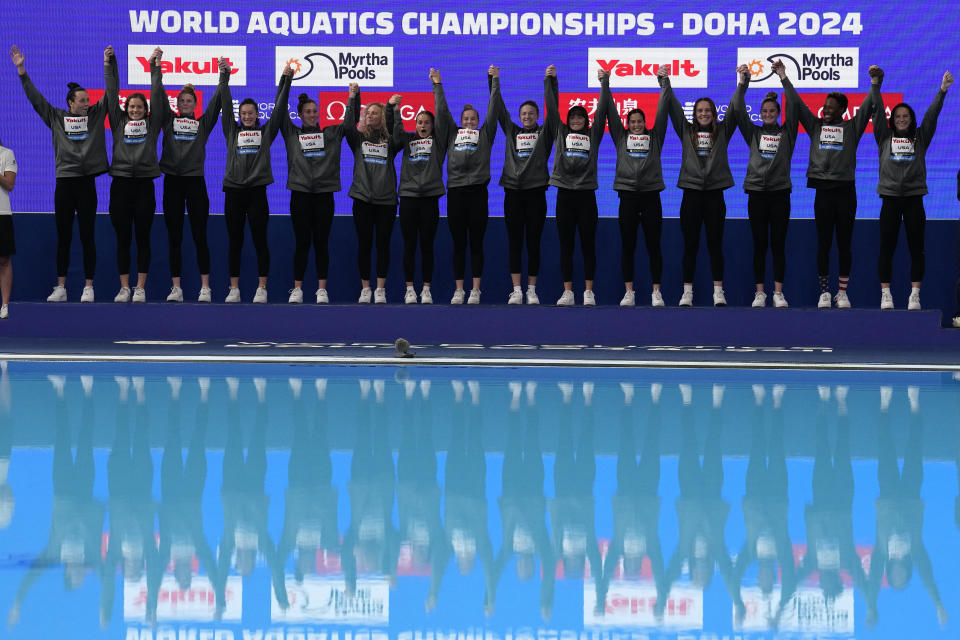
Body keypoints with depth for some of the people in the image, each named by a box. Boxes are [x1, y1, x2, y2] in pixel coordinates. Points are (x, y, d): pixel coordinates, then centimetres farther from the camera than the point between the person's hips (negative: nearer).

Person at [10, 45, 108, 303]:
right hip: (64, 183, 1)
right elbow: (34, 97, 7)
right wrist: (21, 70, 2)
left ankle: (88, 288, 3)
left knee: (87, 237, 0)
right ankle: (60, 288, 6)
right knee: (63, 237, 4)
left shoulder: (95, 115, 7)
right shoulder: (56, 118, 8)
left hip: (87, 182, -1)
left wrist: (108, 67, -10)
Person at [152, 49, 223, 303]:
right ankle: (176, 288, 4)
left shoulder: (203, 123, 10)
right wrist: (156, 68, -1)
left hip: (195, 182, -1)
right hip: (172, 182, 1)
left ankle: (205, 287, 1)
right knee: (174, 238, 2)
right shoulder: (169, 120, 11)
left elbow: (216, 101, 3)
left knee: (199, 236, -1)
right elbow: (159, 97, 5)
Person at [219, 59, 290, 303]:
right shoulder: (232, 131, 12)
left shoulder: (266, 131, 10)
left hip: (257, 191, -1)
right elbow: (226, 104, 8)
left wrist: (286, 79, 4)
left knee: (260, 241, 0)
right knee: (235, 242, 3)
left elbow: (279, 107, 8)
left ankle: (262, 289, 2)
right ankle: (234, 289, 6)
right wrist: (224, 76, 3)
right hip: (234, 191, 1)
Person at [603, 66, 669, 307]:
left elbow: (662, 111, 9)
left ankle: (656, 292, 2)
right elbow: (611, 111, 11)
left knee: (654, 246, 0)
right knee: (627, 246, 1)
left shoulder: (654, 137, 11)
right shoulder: (621, 137, 12)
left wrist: (664, 83, 7)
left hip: (651, 196, -1)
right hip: (628, 195, 1)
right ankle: (629, 293, 3)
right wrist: (605, 84, 9)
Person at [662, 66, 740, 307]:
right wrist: (664, 81, 2)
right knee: (690, 245, 2)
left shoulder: (722, 132, 10)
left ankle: (718, 292, 2)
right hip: (691, 192, 0)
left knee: (715, 244, 1)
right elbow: (672, 106, 8)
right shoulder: (686, 131, 11)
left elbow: (734, 108, 4)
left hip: (715, 194, 0)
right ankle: (687, 292, 5)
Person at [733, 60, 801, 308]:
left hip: (780, 192, -1)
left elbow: (793, 108, -3)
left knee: (778, 245, 0)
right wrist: (743, 84, -12)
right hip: (757, 193, 1)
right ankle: (760, 293, 3)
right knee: (759, 245, 2)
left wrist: (784, 78, -12)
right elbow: (739, 111, 1)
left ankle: (778, 293, 2)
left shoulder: (786, 133, 8)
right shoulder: (753, 132, 11)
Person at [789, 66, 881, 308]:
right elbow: (796, 103, 12)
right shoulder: (815, 125, 13)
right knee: (823, 243, 3)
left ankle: (842, 292, 9)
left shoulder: (851, 128, 8)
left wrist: (875, 82, -10)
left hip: (845, 190, -1)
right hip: (823, 190, 1)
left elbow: (867, 107, 1)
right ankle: (824, 292, 8)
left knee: (844, 244, 3)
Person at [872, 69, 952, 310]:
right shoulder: (884, 137, 10)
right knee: (886, 248, 0)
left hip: (914, 198, 0)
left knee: (916, 248, 0)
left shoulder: (920, 138, 11)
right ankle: (885, 294, 4)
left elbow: (931, 114, 3)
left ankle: (915, 295, 2)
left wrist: (942, 91, -8)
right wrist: (876, 84, -6)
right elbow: (877, 110, 3)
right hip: (890, 198, 0)